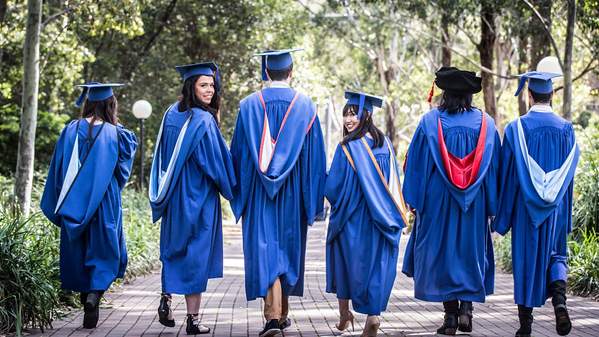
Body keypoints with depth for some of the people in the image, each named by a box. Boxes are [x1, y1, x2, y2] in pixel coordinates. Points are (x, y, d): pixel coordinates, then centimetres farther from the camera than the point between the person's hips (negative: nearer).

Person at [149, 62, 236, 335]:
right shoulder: (203, 120, -15)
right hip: (198, 198, -6)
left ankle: (166, 300, 8)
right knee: (196, 254, 0)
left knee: (173, 250, 20)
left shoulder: (172, 114, 6)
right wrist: (231, 188, 0)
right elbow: (216, 159, -12)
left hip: (173, 197, 6)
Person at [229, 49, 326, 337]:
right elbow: (315, 154, 2)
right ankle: (283, 313, 27)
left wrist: (239, 193, 12)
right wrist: (313, 196, 8)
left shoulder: (249, 105, 0)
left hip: (259, 194, -1)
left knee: (264, 248, -5)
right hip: (292, 194, 1)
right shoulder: (305, 106, 0)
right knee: (289, 248, 14)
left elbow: (238, 152, 3)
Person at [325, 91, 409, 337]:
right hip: (381, 219, 4)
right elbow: (394, 182, 11)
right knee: (376, 263, 5)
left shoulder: (347, 147, -14)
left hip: (352, 218, -4)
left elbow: (333, 188, -12)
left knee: (347, 262, 13)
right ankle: (373, 315, -9)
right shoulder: (384, 143, 4)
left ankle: (345, 315, 21)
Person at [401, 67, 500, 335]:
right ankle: (466, 307, -2)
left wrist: (414, 200, 2)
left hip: (437, 201, -1)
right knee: (471, 253, 12)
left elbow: (417, 163, -4)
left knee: (442, 253, 6)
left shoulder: (430, 121, -4)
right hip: (474, 203, 2)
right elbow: (494, 166, 4)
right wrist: (491, 205, 9)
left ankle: (450, 315, 4)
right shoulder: (485, 123, 2)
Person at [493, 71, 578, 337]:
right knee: (555, 255, 16)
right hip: (555, 207, 2)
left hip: (525, 207, -2)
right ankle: (559, 300, -11)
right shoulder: (566, 129, -1)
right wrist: (565, 213, 13)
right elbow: (569, 172, 3)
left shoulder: (516, 129, -9)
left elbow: (507, 173, -7)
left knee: (526, 260, 6)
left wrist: (503, 216, 1)